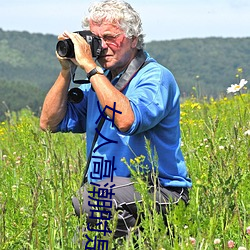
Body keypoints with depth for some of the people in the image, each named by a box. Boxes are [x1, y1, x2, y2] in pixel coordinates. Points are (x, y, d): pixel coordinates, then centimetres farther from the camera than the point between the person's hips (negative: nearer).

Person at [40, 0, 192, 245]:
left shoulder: (156, 78, -9)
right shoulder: (98, 80, 13)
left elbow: (127, 121, -30)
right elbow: (50, 123, 11)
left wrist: (91, 67, -23)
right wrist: (66, 71, 1)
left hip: (160, 193, -7)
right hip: (110, 191, 7)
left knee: (88, 197, -31)